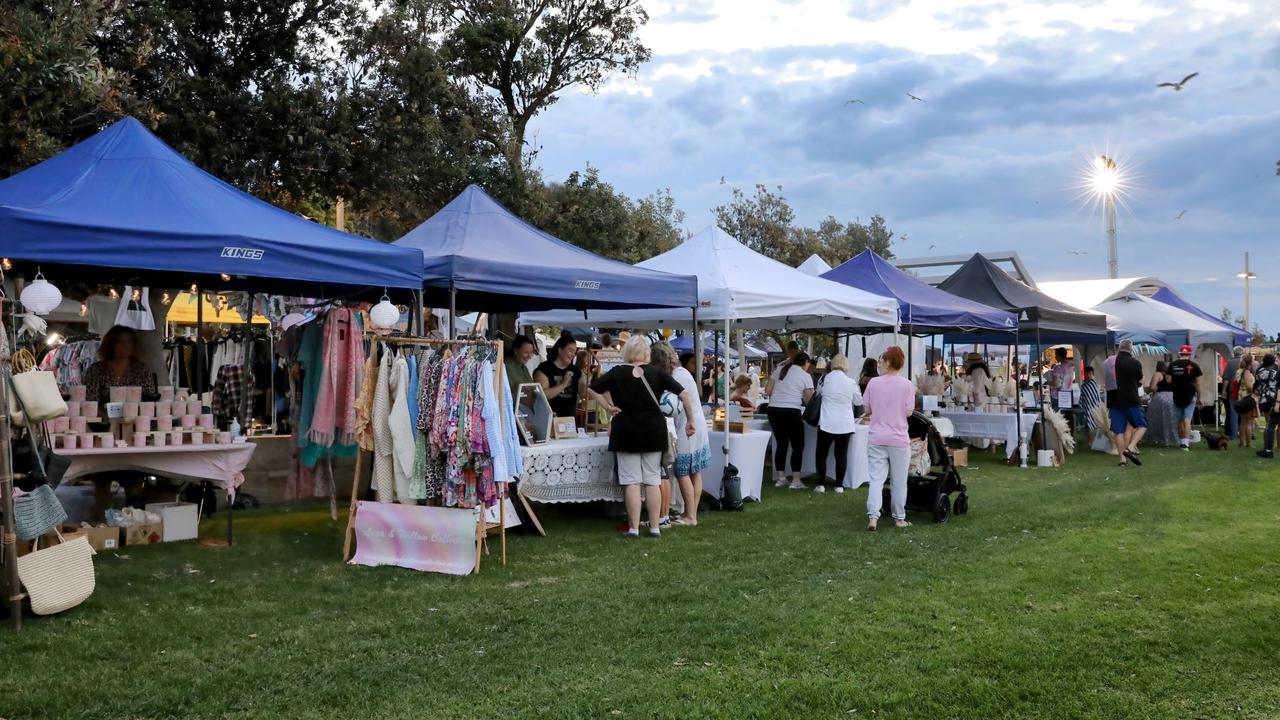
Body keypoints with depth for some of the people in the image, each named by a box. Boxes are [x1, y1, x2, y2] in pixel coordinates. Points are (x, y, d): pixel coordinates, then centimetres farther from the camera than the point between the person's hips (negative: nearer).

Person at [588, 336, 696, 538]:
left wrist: (608, 407, 0)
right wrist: (690, 421, 3)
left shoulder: (617, 373, -2)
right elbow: (685, 395, -3)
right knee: (652, 481, 7)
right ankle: (655, 527, 9)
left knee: (632, 482, 1)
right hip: (654, 431, 1)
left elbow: (591, 389, -2)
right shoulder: (656, 373, -1)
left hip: (626, 432, -1)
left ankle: (634, 528, 0)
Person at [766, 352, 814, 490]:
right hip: (791, 411, -5)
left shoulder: (780, 370, 13)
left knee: (781, 444, 14)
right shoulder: (805, 376, 0)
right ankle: (796, 480, 1)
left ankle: (781, 478, 14)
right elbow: (809, 398, -2)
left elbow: (769, 390, 10)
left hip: (773, 410, 5)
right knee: (798, 446, 4)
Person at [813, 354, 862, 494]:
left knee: (821, 454, 8)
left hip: (826, 423, 0)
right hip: (844, 424, 0)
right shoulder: (850, 382, -6)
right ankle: (839, 485, 9)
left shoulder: (825, 379, -5)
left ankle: (821, 484, 4)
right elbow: (858, 401, 8)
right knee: (841, 455, 9)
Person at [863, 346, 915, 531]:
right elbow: (908, 412, -5)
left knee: (876, 479, 1)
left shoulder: (873, 383, -2)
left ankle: (873, 516, -13)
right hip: (899, 439, -1)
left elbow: (867, 410, 3)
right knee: (899, 481, 11)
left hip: (876, 438, 1)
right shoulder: (906, 385, -6)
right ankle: (899, 518, 21)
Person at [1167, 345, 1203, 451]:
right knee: (1187, 420, -5)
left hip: (1177, 396, 2)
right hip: (1190, 396, -2)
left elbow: (1169, 380, -1)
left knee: (1180, 420, 14)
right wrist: (1199, 397, 4)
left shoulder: (1173, 365, 1)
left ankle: (1182, 441, 22)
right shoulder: (1194, 366, -4)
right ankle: (1186, 443, -15)